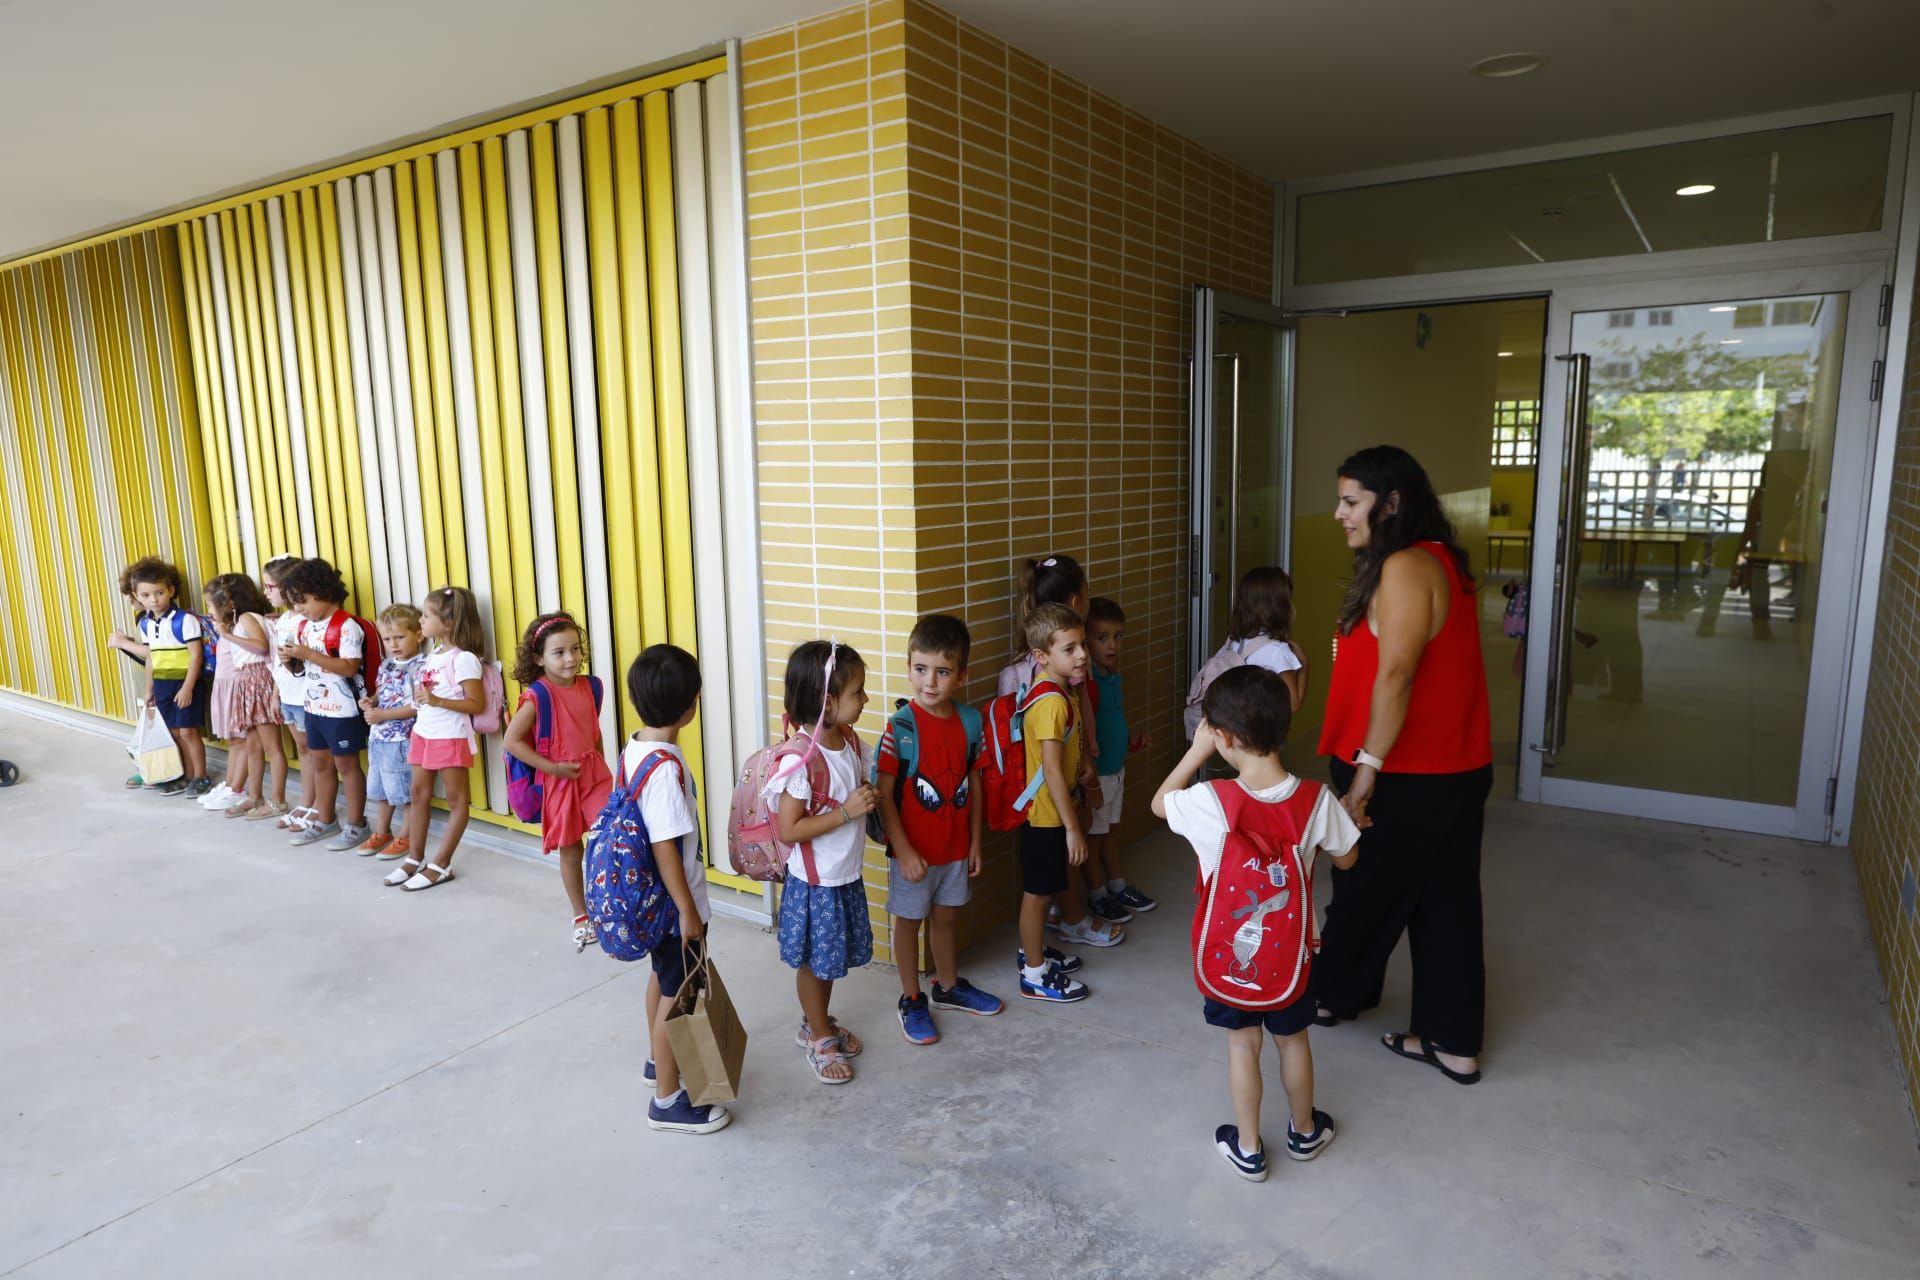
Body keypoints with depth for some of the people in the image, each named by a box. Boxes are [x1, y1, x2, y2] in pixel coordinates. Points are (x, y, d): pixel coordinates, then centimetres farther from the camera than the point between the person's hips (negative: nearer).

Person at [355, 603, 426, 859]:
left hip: (402, 739, -9)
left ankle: (405, 838, 15)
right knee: (379, 788, 20)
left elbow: (417, 706, -23)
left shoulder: (420, 666, -16)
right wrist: (370, 701, 0)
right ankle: (381, 833, 35)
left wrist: (383, 715, -20)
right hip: (378, 736, 9)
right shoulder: (386, 664, 10)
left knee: (406, 791, 2)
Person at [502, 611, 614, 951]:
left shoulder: (590, 687, 0)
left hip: (594, 775, 3)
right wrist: (551, 767, -18)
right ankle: (582, 918, 28)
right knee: (570, 852, 11)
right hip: (559, 781, -3)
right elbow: (511, 741, -16)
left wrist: (599, 765, 12)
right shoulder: (538, 696, -16)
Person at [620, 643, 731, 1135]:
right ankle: (668, 1101, 20)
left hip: (651, 896, 9)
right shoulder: (665, 767, -30)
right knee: (678, 995, 5)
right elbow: (666, 848, -27)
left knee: (662, 977, 26)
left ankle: (661, 1059, 46)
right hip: (674, 901, -9)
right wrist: (688, 910, -19)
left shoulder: (633, 750, -2)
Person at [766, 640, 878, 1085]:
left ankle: (817, 1022, 44)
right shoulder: (803, 759, -27)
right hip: (815, 883, -7)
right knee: (813, 961, 13)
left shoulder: (852, 742, -3)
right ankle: (819, 1038, 32)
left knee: (829, 957, 23)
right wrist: (847, 811, -29)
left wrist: (870, 798, -5)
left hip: (846, 876, 7)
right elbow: (788, 829, -26)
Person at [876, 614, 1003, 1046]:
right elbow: (884, 794, -17)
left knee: (945, 915, 22)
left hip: (956, 847, 5)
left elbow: (974, 782, 4)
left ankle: (949, 986, 42)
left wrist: (975, 841, 7)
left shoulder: (970, 721, -5)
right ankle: (912, 1000, 30)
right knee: (909, 921, 12)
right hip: (913, 850, -4)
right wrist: (904, 850, -19)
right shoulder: (901, 728, -20)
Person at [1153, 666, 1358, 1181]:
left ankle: (1248, 1148, 34)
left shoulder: (1212, 803, -27)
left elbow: (1159, 803, -6)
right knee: (1293, 1040, 25)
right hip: (1289, 955, 2)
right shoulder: (1316, 800, -20)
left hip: (1228, 957, -2)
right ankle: (1304, 1131, 47)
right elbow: (1346, 859, -2)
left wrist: (1197, 750, -6)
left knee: (1242, 1044, 19)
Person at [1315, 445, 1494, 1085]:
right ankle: (1451, 1043, 23)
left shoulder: (1406, 568, -20)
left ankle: (1335, 995, 33)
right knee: (1444, 905, 14)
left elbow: (1395, 676, -26)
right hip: (1455, 770, 9)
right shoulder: (1440, 560, 11)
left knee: (1367, 893, 12)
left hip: (1409, 780, -9)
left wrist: (1365, 770, -23)